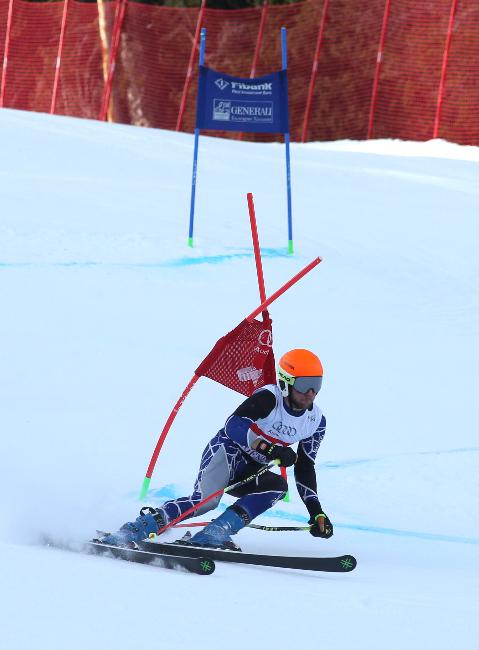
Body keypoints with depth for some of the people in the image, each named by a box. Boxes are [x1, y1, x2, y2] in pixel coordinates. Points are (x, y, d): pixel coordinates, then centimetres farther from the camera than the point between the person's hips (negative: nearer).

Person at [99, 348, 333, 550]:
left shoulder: (316, 422, 1)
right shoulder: (268, 397, -19)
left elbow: (304, 469, 10)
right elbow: (234, 425, -33)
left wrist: (317, 512, 3)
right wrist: (267, 448, -44)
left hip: (247, 473, 7)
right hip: (227, 450, -7)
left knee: (278, 486, -25)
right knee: (205, 500, -33)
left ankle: (215, 533, -32)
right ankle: (132, 531, -33)